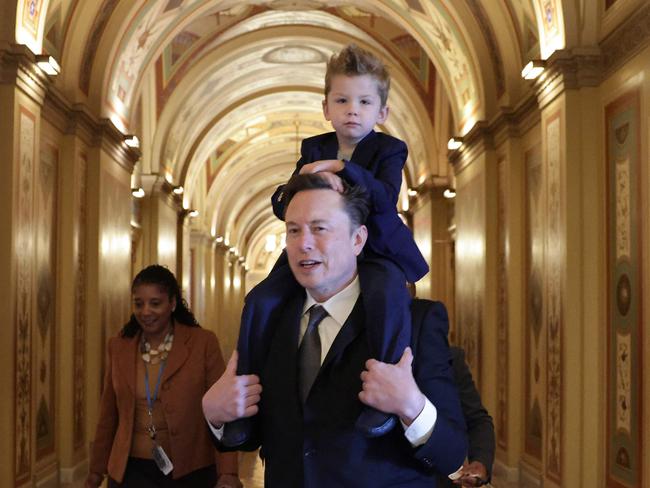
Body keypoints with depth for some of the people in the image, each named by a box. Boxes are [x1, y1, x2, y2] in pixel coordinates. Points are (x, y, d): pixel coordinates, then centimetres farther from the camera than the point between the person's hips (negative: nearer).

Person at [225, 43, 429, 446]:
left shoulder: (390, 150, -2)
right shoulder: (313, 149, 9)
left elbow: (385, 198, -22)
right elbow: (280, 205, -3)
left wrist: (342, 168, -34)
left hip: (374, 250, -4)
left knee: (387, 294, -38)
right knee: (261, 300, -16)